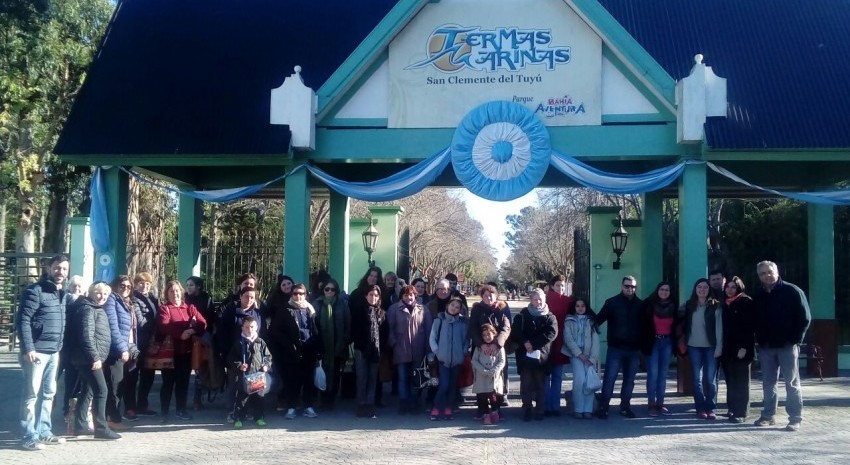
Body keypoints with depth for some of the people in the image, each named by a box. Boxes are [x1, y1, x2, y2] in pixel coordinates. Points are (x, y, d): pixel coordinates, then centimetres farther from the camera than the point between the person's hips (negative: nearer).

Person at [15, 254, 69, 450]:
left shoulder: (62, 294, 14)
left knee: (48, 393, 14)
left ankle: (44, 432, 23)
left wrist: (60, 346, 10)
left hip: (54, 352, 8)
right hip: (37, 351, -8)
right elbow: (23, 321, -15)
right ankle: (30, 436, 1)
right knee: (32, 393, -3)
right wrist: (28, 349, -21)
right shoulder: (35, 291, -9)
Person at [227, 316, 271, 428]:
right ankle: (238, 419, 6)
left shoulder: (261, 342, 6)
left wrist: (266, 365, -4)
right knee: (242, 398, 0)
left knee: (258, 397, 10)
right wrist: (239, 365, -13)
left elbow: (268, 356, 12)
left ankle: (259, 417, 20)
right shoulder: (239, 343, 0)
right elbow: (231, 358, 1)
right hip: (244, 375, -2)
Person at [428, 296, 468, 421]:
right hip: (443, 359, -2)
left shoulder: (463, 322, 3)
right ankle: (436, 408, 2)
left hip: (457, 359, 2)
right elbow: (432, 338, 1)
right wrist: (436, 351, -6)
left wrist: (464, 352, -2)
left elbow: (467, 339, 9)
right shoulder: (439, 320, -1)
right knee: (444, 384, -11)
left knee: (453, 385, 8)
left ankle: (448, 409, 18)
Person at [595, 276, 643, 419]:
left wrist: (643, 344, 1)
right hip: (615, 348, -3)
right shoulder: (612, 303, 0)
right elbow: (598, 320, -3)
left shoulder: (640, 305, 7)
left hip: (634, 349, 3)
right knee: (609, 378, -4)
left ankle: (625, 406, 22)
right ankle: (603, 407, 2)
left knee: (629, 380, 10)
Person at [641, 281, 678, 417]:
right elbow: (644, 324, -4)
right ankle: (651, 404, -1)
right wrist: (645, 343, -9)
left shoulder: (673, 306, 6)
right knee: (653, 373, -7)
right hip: (653, 342, -4)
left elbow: (676, 325, 13)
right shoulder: (649, 304, -5)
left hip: (667, 342, 4)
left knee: (663, 374, 8)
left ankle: (660, 403, 13)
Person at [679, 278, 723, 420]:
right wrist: (683, 342, 5)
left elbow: (719, 327, -5)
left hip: (710, 347, -2)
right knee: (697, 379, 5)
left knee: (711, 379, 0)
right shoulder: (689, 305, 7)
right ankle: (700, 408, 11)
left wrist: (719, 347, -10)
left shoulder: (715, 306, -2)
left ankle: (710, 408, 7)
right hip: (694, 347, 2)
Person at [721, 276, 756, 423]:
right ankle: (732, 409, 15)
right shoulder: (724, 303, 14)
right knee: (730, 381, 8)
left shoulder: (746, 302, -4)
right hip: (727, 349, 5)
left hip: (741, 349, -5)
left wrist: (744, 347, -17)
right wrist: (720, 347, 7)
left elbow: (750, 326, -10)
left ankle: (740, 413, -1)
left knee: (741, 382, -2)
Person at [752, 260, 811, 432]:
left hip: (787, 346, -5)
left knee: (792, 383, -1)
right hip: (766, 347, 5)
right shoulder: (758, 296, 9)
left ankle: (795, 418, 2)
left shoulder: (792, 291, -6)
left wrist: (795, 340, -11)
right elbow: (755, 321, 15)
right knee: (768, 383, 10)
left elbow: (805, 318, -7)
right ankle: (768, 415, 18)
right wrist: (760, 339, 4)